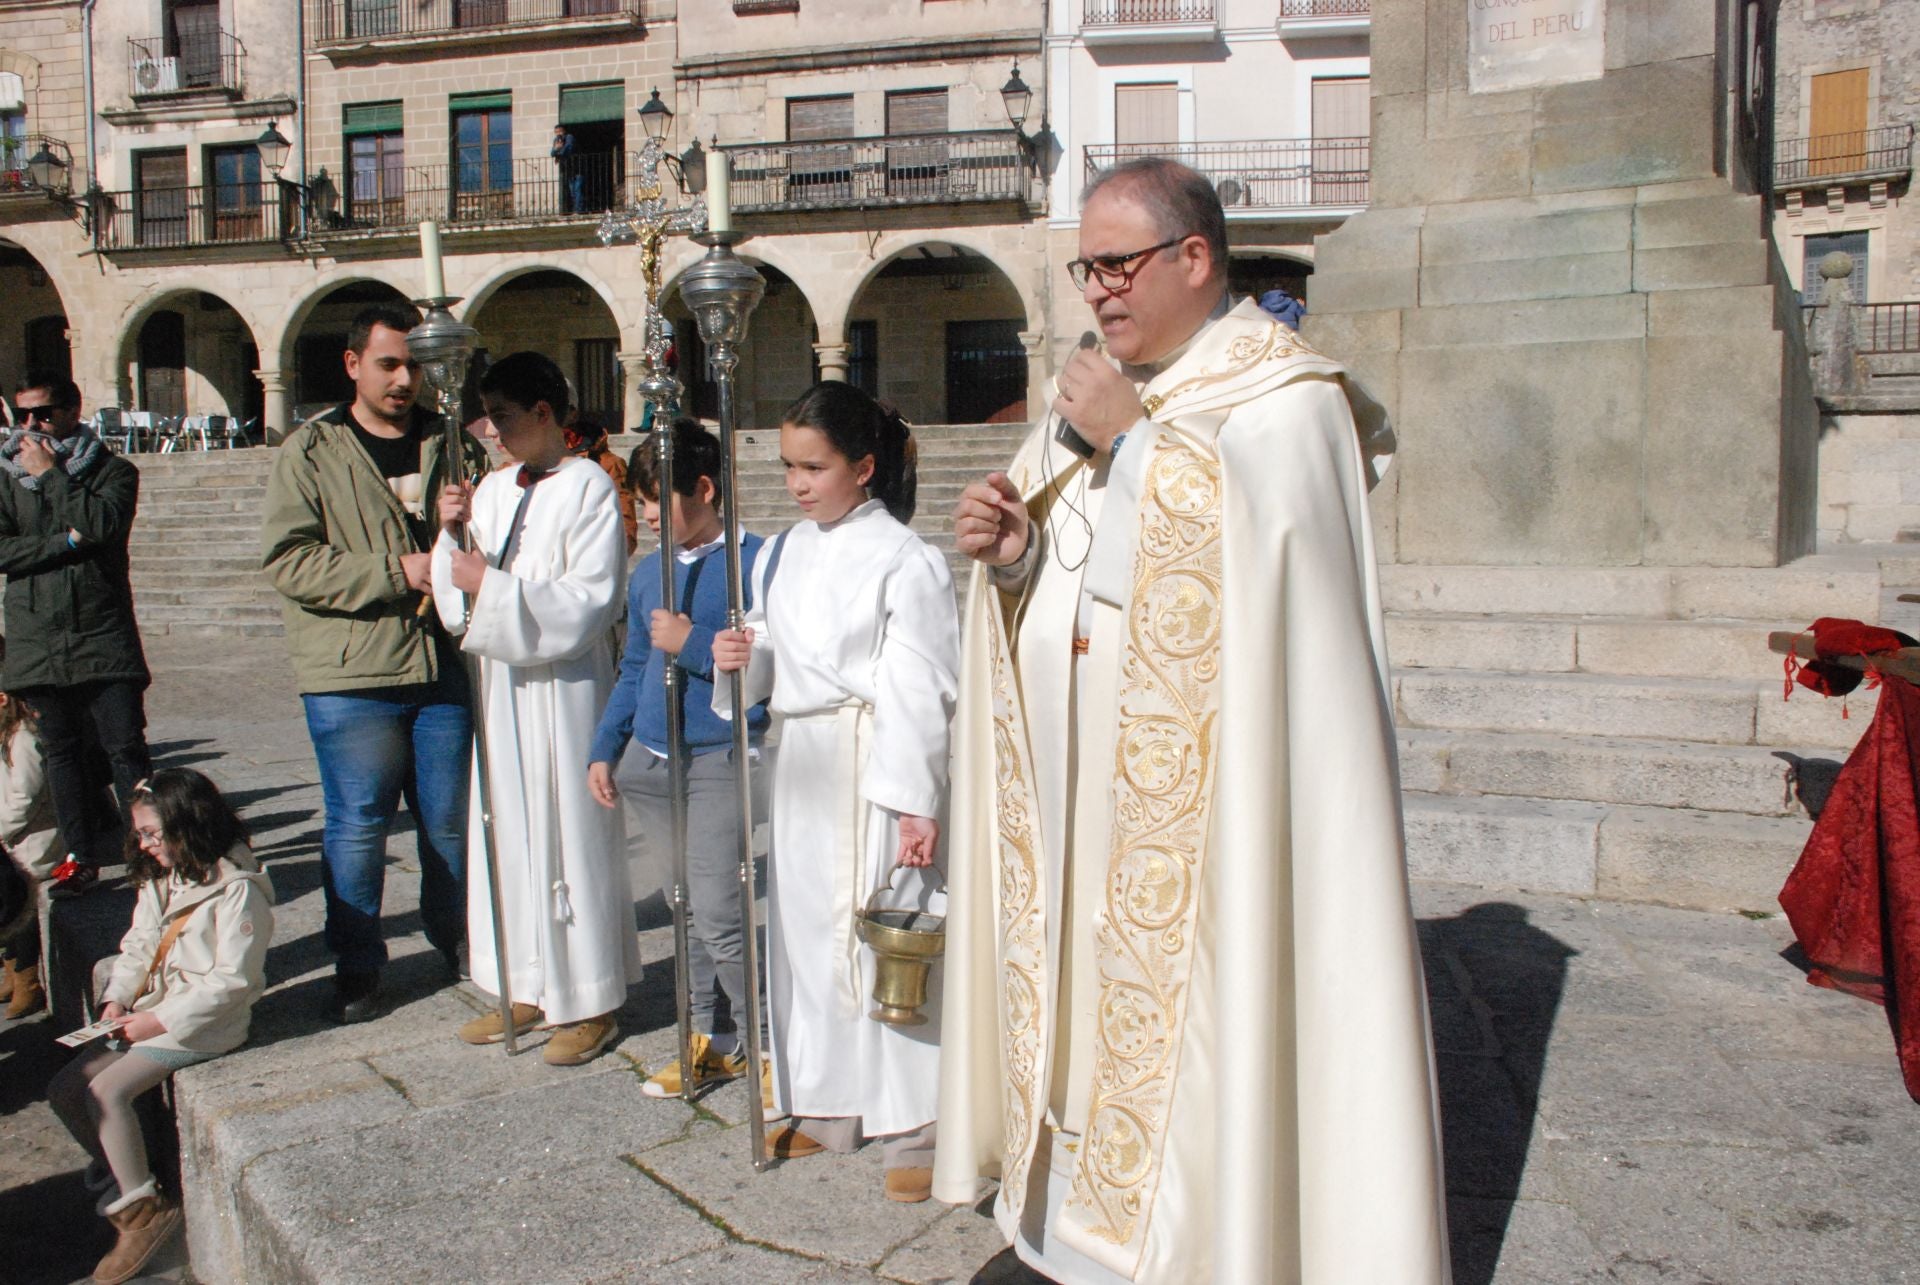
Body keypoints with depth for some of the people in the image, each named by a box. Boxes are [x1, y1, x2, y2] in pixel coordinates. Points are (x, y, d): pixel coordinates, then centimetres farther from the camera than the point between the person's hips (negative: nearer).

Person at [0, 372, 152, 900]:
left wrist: (50, 474, -10)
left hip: (104, 638, -3)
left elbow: (103, 524, -17)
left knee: (126, 749, -6)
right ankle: (82, 855, 19)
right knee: (62, 752, 10)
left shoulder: (113, 471, 3)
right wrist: (67, 542, -12)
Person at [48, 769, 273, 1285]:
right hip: (151, 1015, 9)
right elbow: (137, 947, 15)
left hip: (202, 1023, -9)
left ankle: (144, 1209, -8)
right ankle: (122, 1174, 17)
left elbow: (232, 979, -19)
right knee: (64, 1090, 2)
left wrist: (161, 1020, -20)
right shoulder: (158, 880, 11)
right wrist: (117, 998, -3)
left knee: (105, 1090, -22)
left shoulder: (236, 889, -18)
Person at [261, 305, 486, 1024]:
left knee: (451, 820, 9)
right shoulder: (311, 452, 2)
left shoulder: (452, 447, 13)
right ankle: (356, 968, 18)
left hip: (442, 665, 3)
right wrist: (394, 573, -15)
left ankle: (456, 945, 29)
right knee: (357, 824, 2)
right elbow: (287, 558, -8)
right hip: (351, 674, -3)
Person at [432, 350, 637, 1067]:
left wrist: (493, 587, -19)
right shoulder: (493, 491, 11)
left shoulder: (588, 490, -9)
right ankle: (528, 990, 24)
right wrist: (453, 534, -6)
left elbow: (587, 604, -17)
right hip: (502, 690, 7)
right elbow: (459, 603, 9)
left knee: (572, 835, 0)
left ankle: (591, 1004, 12)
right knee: (509, 835, 12)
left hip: (563, 694, -7)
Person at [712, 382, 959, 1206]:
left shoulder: (903, 560, -10)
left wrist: (918, 803, -15)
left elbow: (920, 689, -13)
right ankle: (826, 1108, 28)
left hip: (874, 766, -7)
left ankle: (913, 1125, 12)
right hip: (802, 765, 7)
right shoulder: (782, 556, 11)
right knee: (804, 929, 12)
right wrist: (743, 659, -5)